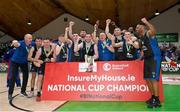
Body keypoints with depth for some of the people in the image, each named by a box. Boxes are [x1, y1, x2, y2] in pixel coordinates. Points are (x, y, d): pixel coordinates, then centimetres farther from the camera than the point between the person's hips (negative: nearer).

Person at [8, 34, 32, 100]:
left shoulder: (31, 44, -14)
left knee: (26, 76, 6)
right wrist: (15, 43, -74)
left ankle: (23, 92, 22)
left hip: (24, 62, 5)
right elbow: (17, 45, -50)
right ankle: (10, 93, 4)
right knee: (13, 77, -7)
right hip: (15, 61, -5)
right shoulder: (21, 43, -28)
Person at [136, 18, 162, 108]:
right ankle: (153, 97, 23)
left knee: (153, 79, -11)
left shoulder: (149, 33, -11)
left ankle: (157, 100, -4)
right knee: (147, 79, 11)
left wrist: (146, 22, -29)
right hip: (147, 59, 9)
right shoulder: (140, 37, 15)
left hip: (154, 58, -9)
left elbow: (154, 31, -38)